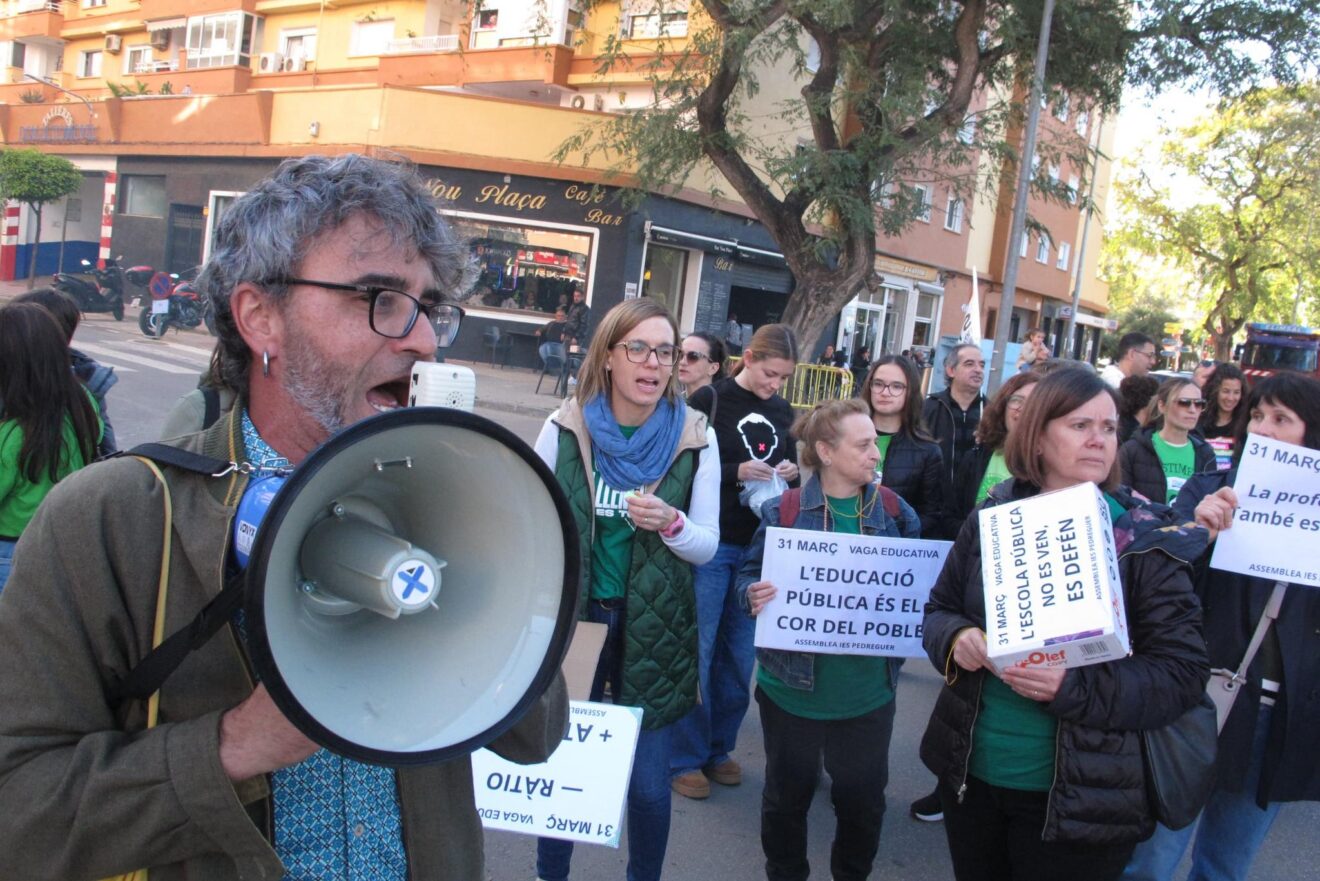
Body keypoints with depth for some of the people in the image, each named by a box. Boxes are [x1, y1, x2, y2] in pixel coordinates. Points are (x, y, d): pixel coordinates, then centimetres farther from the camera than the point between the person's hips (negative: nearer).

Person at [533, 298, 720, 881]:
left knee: (648, 784, 7)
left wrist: (671, 523, -23)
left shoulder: (695, 439, -5)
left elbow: (707, 545, -3)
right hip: (574, 615, 1)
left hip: (655, 628, 0)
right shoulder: (564, 428, -6)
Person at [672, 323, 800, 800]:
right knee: (697, 651, 2)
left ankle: (718, 748, 26)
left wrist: (791, 471, -2)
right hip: (710, 545, -5)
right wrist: (737, 472, -22)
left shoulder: (782, 411, 9)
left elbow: (792, 463, 20)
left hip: (759, 547, 5)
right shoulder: (708, 400, -7)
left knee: (740, 653, 11)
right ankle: (686, 756, 15)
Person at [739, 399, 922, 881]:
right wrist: (755, 595, -24)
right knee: (788, 792, 16)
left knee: (863, 798, 15)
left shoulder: (896, 514, -1)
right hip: (793, 684, -2)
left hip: (868, 690, 2)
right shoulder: (784, 511, -9)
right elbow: (751, 575, -2)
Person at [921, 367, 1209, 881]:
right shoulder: (993, 518, 0)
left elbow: (1184, 673, -12)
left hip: (1080, 796, -3)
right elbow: (939, 608, 8)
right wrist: (956, 639, -16)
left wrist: (1075, 687, -28)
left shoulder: (1147, 542, -9)